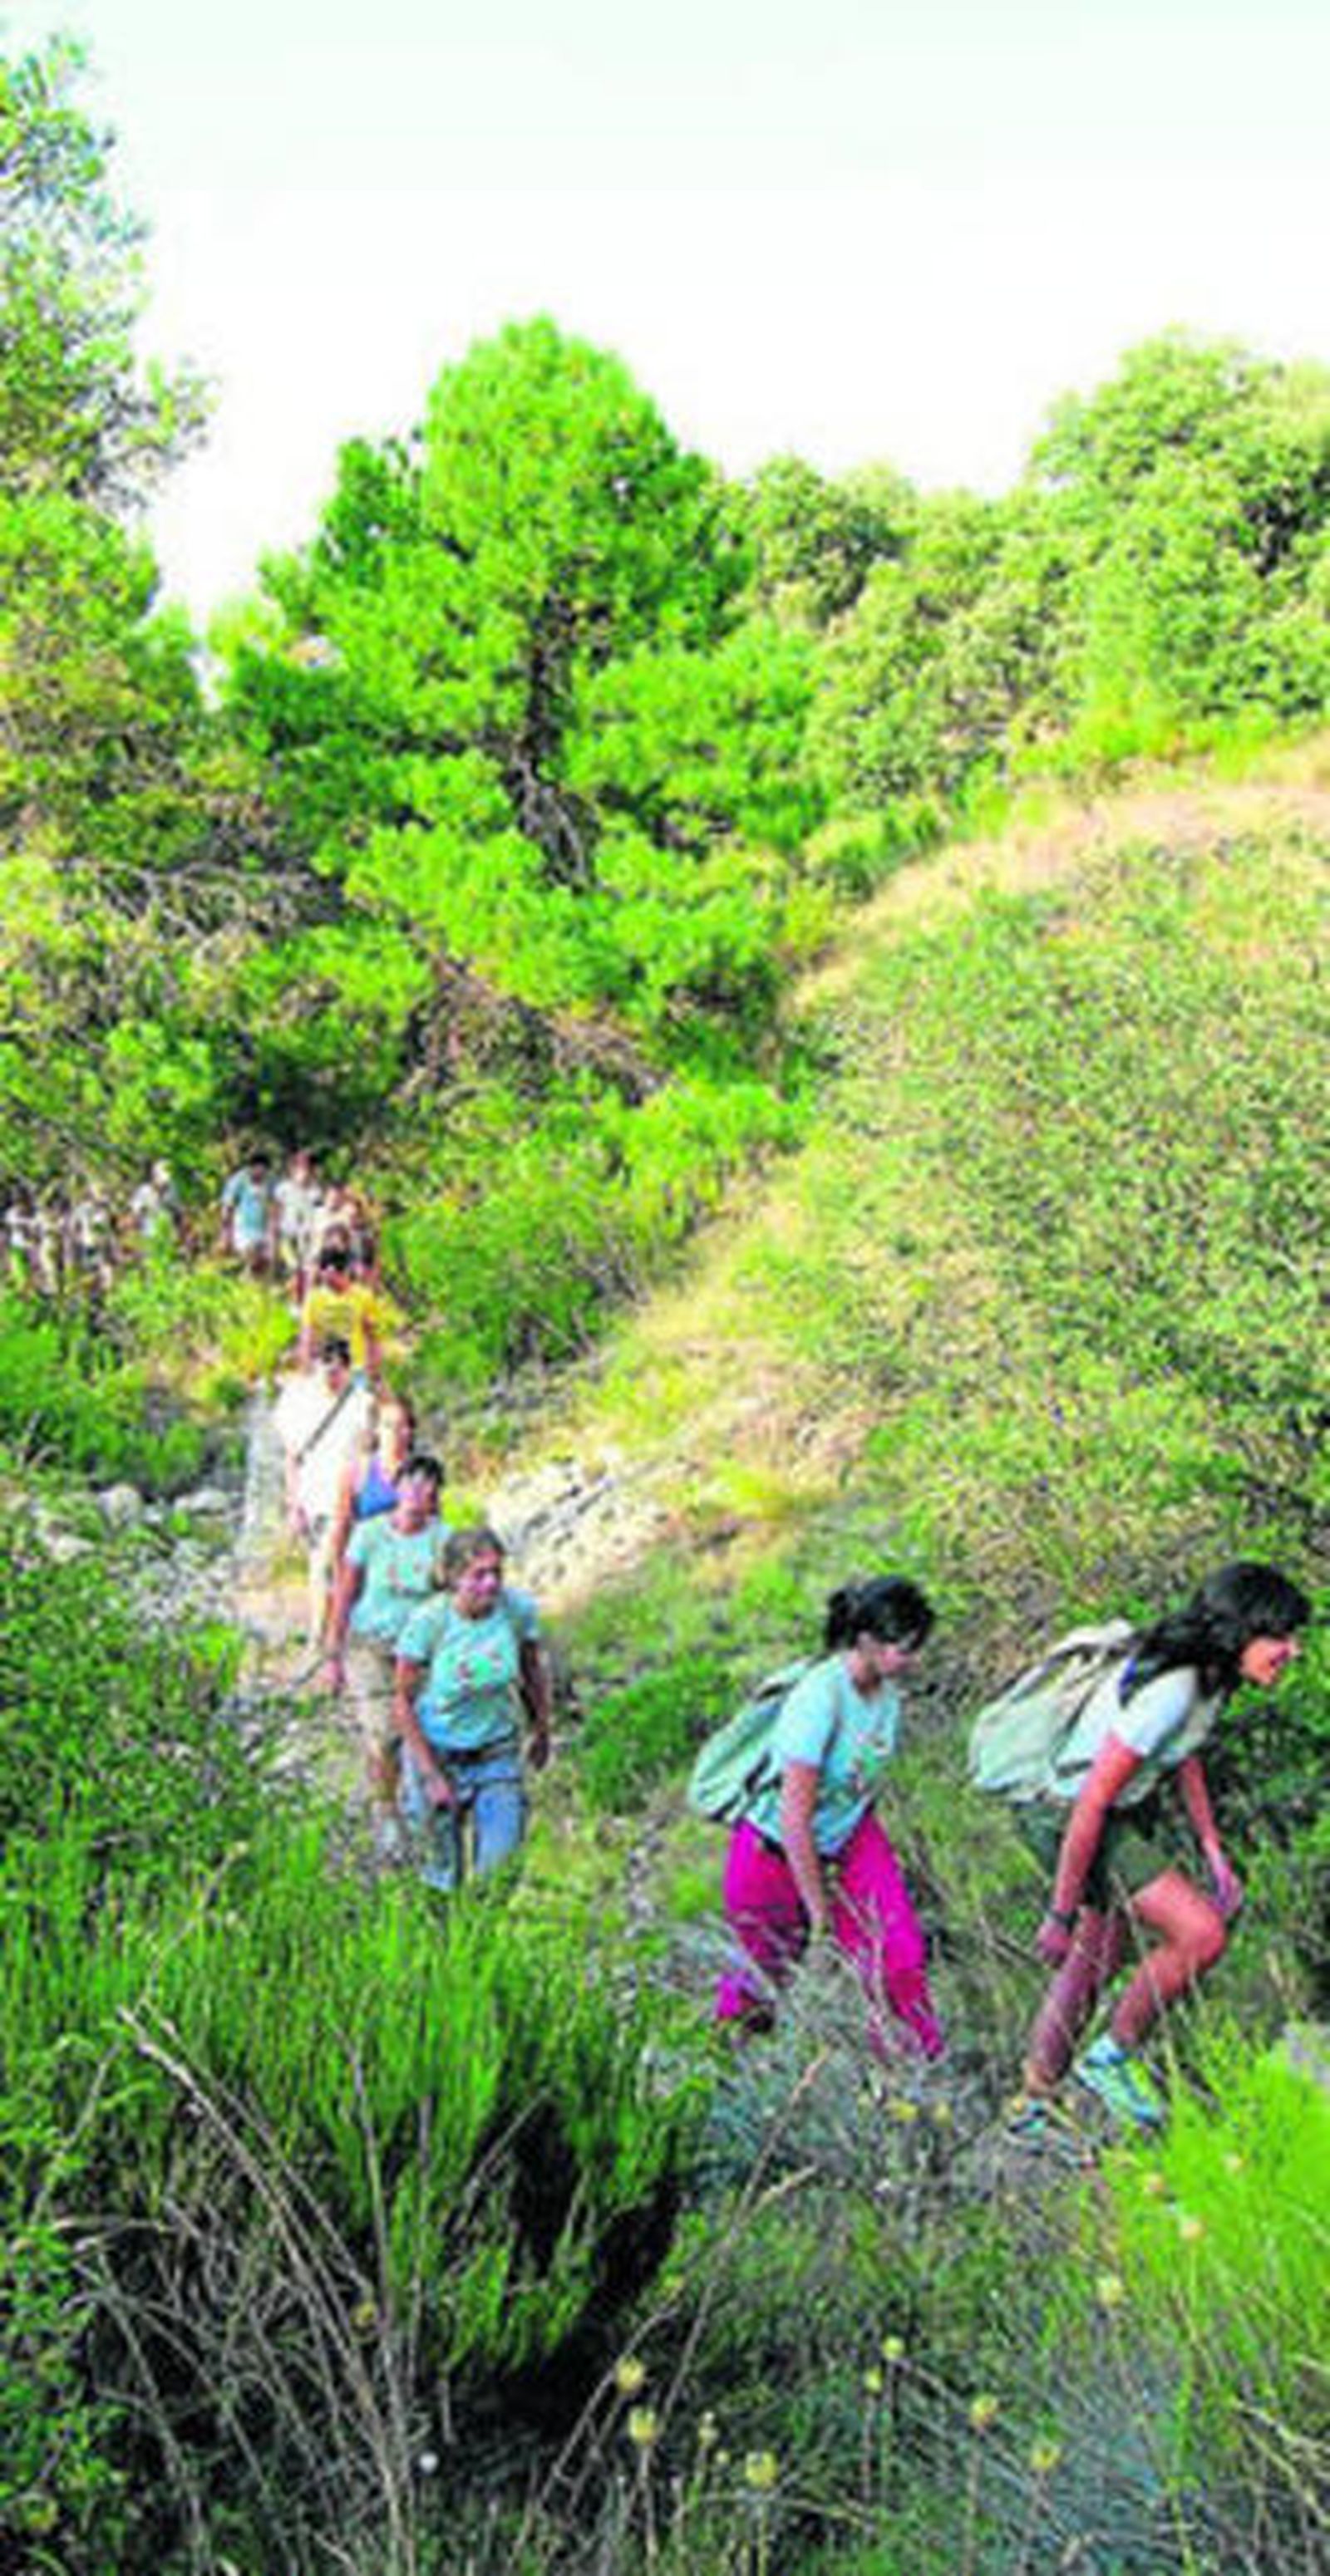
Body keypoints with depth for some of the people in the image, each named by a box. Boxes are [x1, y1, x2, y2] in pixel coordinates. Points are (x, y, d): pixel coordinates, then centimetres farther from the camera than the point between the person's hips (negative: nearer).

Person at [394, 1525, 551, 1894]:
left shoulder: (519, 1609, -19)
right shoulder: (427, 1623, -25)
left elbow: (534, 1671, 1)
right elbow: (404, 1701, -13)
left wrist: (542, 1732, 14)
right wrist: (431, 1776, -13)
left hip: (498, 1750, 2)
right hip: (437, 1749, -1)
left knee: (499, 1861, -1)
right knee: (445, 1879, 13)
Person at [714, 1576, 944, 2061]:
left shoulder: (886, 1686, -8)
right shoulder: (820, 1698, -32)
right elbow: (794, 1819, -26)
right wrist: (818, 1908, -19)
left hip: (848, 1839, 6)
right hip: (775, 1855, -6)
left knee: (900, 1954, -8)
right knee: (768, 1975, 13)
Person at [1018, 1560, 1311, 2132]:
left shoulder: (1207, 1672, -2)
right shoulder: (1168, 1692, -30)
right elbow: (1092, 1804, -28)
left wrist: (1213, 1852, 14)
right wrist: (1061, 1914, -22)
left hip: (1134, 1813, 10)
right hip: (1075, 1821, -10)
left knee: (1094, 1963, 18)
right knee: (1202, 1934, -16)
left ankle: (1032, 2109, 32)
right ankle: (1110, 2059, 4)